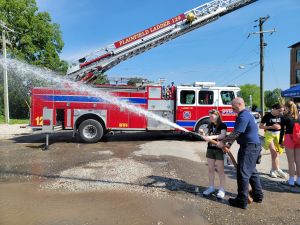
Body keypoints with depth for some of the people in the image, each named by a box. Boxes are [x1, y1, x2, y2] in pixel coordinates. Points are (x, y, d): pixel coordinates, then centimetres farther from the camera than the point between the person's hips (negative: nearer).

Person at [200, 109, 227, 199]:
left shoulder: (222, 125, -9)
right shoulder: (210, 125, 10)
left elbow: (223, 136, -25)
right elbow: (208, 137, 11)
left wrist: (212, 137, -37)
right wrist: (203, 134, -8)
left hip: (219, 150, -6)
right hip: (210, 149, 6)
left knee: (220, 170, 1)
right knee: (210, 169, 10)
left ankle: (221, 189, 9)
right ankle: (211, 187, 21)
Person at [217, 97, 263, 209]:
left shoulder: (244, 116, -19)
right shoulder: (244, 115, 15)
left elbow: (235, 133, -22)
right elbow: (236, 133, 14)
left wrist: (223, 142, -12)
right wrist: (229, 144, 8)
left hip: (249, 147, -11)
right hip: (253, 146, 11)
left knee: (243, 173, -4)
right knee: (251, 171, 21)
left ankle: (242, 201, 4)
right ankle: (257, 196, 34)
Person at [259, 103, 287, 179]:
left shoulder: (281, 116, 1)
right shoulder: (267, 116, -10)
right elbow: (260, 126, -6)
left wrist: (280, 127, -9)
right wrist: (271, 127, -18)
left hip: (278, 134, 4)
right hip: (269, 134, -4)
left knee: (276, 153, 6)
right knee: (273, 152, -15)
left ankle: (273, 170, 18)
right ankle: (277, 169, -7)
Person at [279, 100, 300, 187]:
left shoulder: (285, 117, -6)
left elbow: (282, 131, -5)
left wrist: (280, 142, 2)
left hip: (289, 138, -5)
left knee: (291, 161, 3)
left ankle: (291, 181, 11)